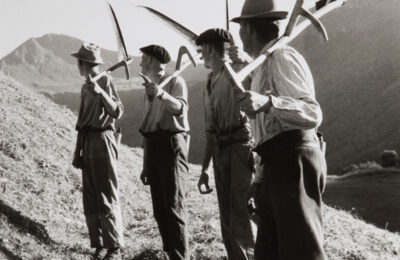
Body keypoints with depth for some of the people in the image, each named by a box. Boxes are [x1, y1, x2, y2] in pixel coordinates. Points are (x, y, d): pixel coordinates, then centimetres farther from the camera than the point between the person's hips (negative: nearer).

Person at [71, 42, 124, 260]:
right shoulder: (84, 88, 17)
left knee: (107, 197, -7)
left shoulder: (106, 81, -5)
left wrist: (101, 93, -27)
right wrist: (78, 151, 17)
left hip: (102, 140, -8)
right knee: (90, 199, 8)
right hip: (88, 143, 8)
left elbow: (117, 112, -14)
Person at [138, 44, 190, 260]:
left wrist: (162, 94, -45)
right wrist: (145, 165, 19)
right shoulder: (149, 88, 20)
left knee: (174, 207, -11)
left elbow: (180, 109, -24)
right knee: (159, 210, 10)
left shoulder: (176, 82, -3)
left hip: (172, 143, -8)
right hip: (152, 146, 8)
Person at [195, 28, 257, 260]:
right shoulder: (210, 85, 19)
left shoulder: (238, 70, -3)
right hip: (220, 153, 8)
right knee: (228, 225, 13)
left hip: (241, 147, -8)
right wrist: (205, 169, 22)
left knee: (242, 224, -11)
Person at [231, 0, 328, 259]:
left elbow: (313, 114, -21)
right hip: (276, 168, 10)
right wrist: (259, 179, 28)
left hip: (292, 164, -10)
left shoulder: (283, 57, -8)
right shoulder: (265, 65, 23)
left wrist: (268, 102, -36)